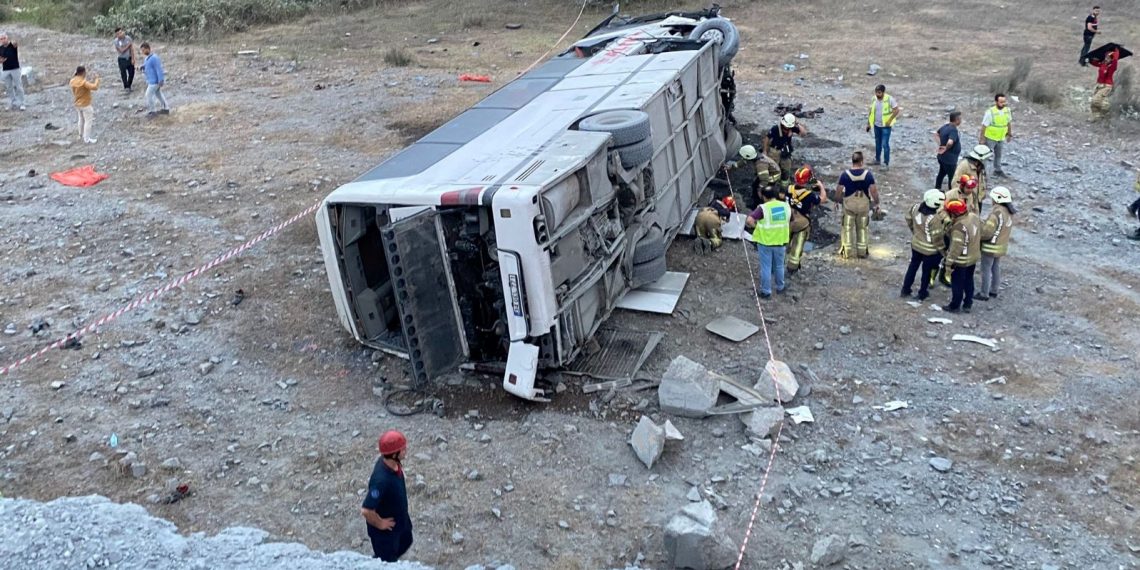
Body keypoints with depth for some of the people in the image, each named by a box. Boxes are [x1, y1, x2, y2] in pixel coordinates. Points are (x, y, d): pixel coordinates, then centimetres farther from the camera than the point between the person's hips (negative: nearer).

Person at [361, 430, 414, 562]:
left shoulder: (393, 463, -16)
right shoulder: (382, 480, -43)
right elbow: (366, 510, -40)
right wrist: (380, 524, -22)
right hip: (386, 530, -8)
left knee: (405, 543, 33)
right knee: (386, 561, 18)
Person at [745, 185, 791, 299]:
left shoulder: (763, 208, -18)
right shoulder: (786, 206, -2)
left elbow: (749, 220, -28)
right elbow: (790, 223, 11)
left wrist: (755, 226, -8)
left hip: (765, 242, -4)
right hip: (780, 242, 4)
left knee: (766, 267, 8)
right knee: (779, 266, 22)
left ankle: (766, 291, 16)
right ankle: (780, 287, 38)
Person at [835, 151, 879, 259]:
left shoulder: (845, 174, -14)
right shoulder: (868, 174, -13)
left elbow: (839, 190, -10)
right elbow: (874, 190, -13)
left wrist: (839, 200, 7)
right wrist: (876, 203, -1)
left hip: (849, 204, -1)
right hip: (864, 204, 1)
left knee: (848, 228, 11)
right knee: (862, 228, 16)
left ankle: (848, 251, 13)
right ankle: (862, 251, 22)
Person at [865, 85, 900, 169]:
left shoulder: (889, 99, -17)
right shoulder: (874, 99, -2)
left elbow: (896, 110, -13)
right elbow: (871, 112, 8)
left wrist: (890, 120, -17)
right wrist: (868, 123, 9)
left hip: (886, 126, -6)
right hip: (877, 125, 6)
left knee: (885, 144, -7)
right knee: (878, 143, 18)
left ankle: (886, 163, 1)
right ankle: (877, 160, 34)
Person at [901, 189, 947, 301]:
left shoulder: (916, 207, -14)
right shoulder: (935, 219, -33)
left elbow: (909, 220, 5)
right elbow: (937, 238, -24)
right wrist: (943, 251, -8)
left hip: (916, 244, 6)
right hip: (930, 250, -6)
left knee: (913, 265, 26)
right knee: (927, 270, 16)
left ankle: (905, 289, 36)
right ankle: (922, 294, 34)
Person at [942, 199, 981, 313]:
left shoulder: (959, 227, -32)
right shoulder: (974, 216, -7)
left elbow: (956, 247, -29)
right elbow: (979, 234, 8)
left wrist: (949, 262, -20)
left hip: (961, 261, -8)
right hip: (974, 257, 8)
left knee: (957, 284, 10)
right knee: (969, 281, 22)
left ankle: (955, 306, 24)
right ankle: (967, 305, 33)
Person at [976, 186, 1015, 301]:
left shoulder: (996, 213, -27)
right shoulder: (1009, 212, 1)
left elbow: (987, 232, -26)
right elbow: (1002, 228, 8)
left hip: (991, 246, -9)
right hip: (1002, 245, 9)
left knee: (986, 270, 3)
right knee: (995, 267, 22)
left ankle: (984, 294, 12)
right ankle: (994, 291, 34)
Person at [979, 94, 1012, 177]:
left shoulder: (1007, 110, -9)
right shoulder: (990, 112, -25)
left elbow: (1009, 123, 6)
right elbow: (984, 126, -19)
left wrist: (1009, 134, 13)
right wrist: (982, 138, -16)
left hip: (1001, 138, 6)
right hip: (990, 138, -6)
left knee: (998, 155, 21)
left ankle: (997, 170, 38)